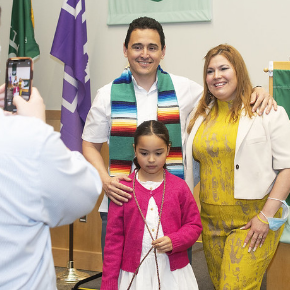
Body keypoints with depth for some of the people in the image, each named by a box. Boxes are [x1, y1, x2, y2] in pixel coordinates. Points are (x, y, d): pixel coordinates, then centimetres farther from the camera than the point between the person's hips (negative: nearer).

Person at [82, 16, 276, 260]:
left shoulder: (182, 89, 5)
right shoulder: (108, 95, 3)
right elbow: (90, 145, 8)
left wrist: (257, 91, -1)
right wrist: (105, 180, -9)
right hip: (121, 202, -1)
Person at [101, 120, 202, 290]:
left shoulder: (179, 187, 1)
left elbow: (194, 225, 6)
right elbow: (114, 237, 1)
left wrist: (174, 241, -14)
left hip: (173, 273, 1)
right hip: (133, 275, -1)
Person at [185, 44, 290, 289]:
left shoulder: (267, 112, -4)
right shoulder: (202, 115, 12)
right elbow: (193, 164, 19)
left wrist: (267, 215, -15)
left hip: (253, 220, -5)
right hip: (212, 220, 5)